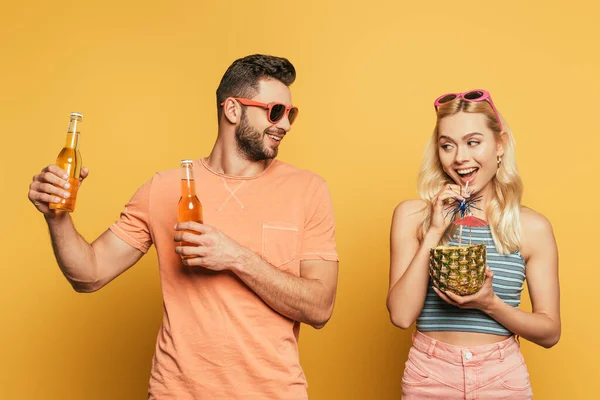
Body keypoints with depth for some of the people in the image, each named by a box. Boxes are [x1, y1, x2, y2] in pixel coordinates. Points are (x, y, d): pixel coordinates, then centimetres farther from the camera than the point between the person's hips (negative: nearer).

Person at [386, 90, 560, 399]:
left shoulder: (532, 227, -5)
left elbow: (550, 332, -1)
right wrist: (434, 232, -16)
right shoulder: (412, 215, -5)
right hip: (429, 374, 0)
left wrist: (490, 304, -17)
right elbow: (401, 315, -11)